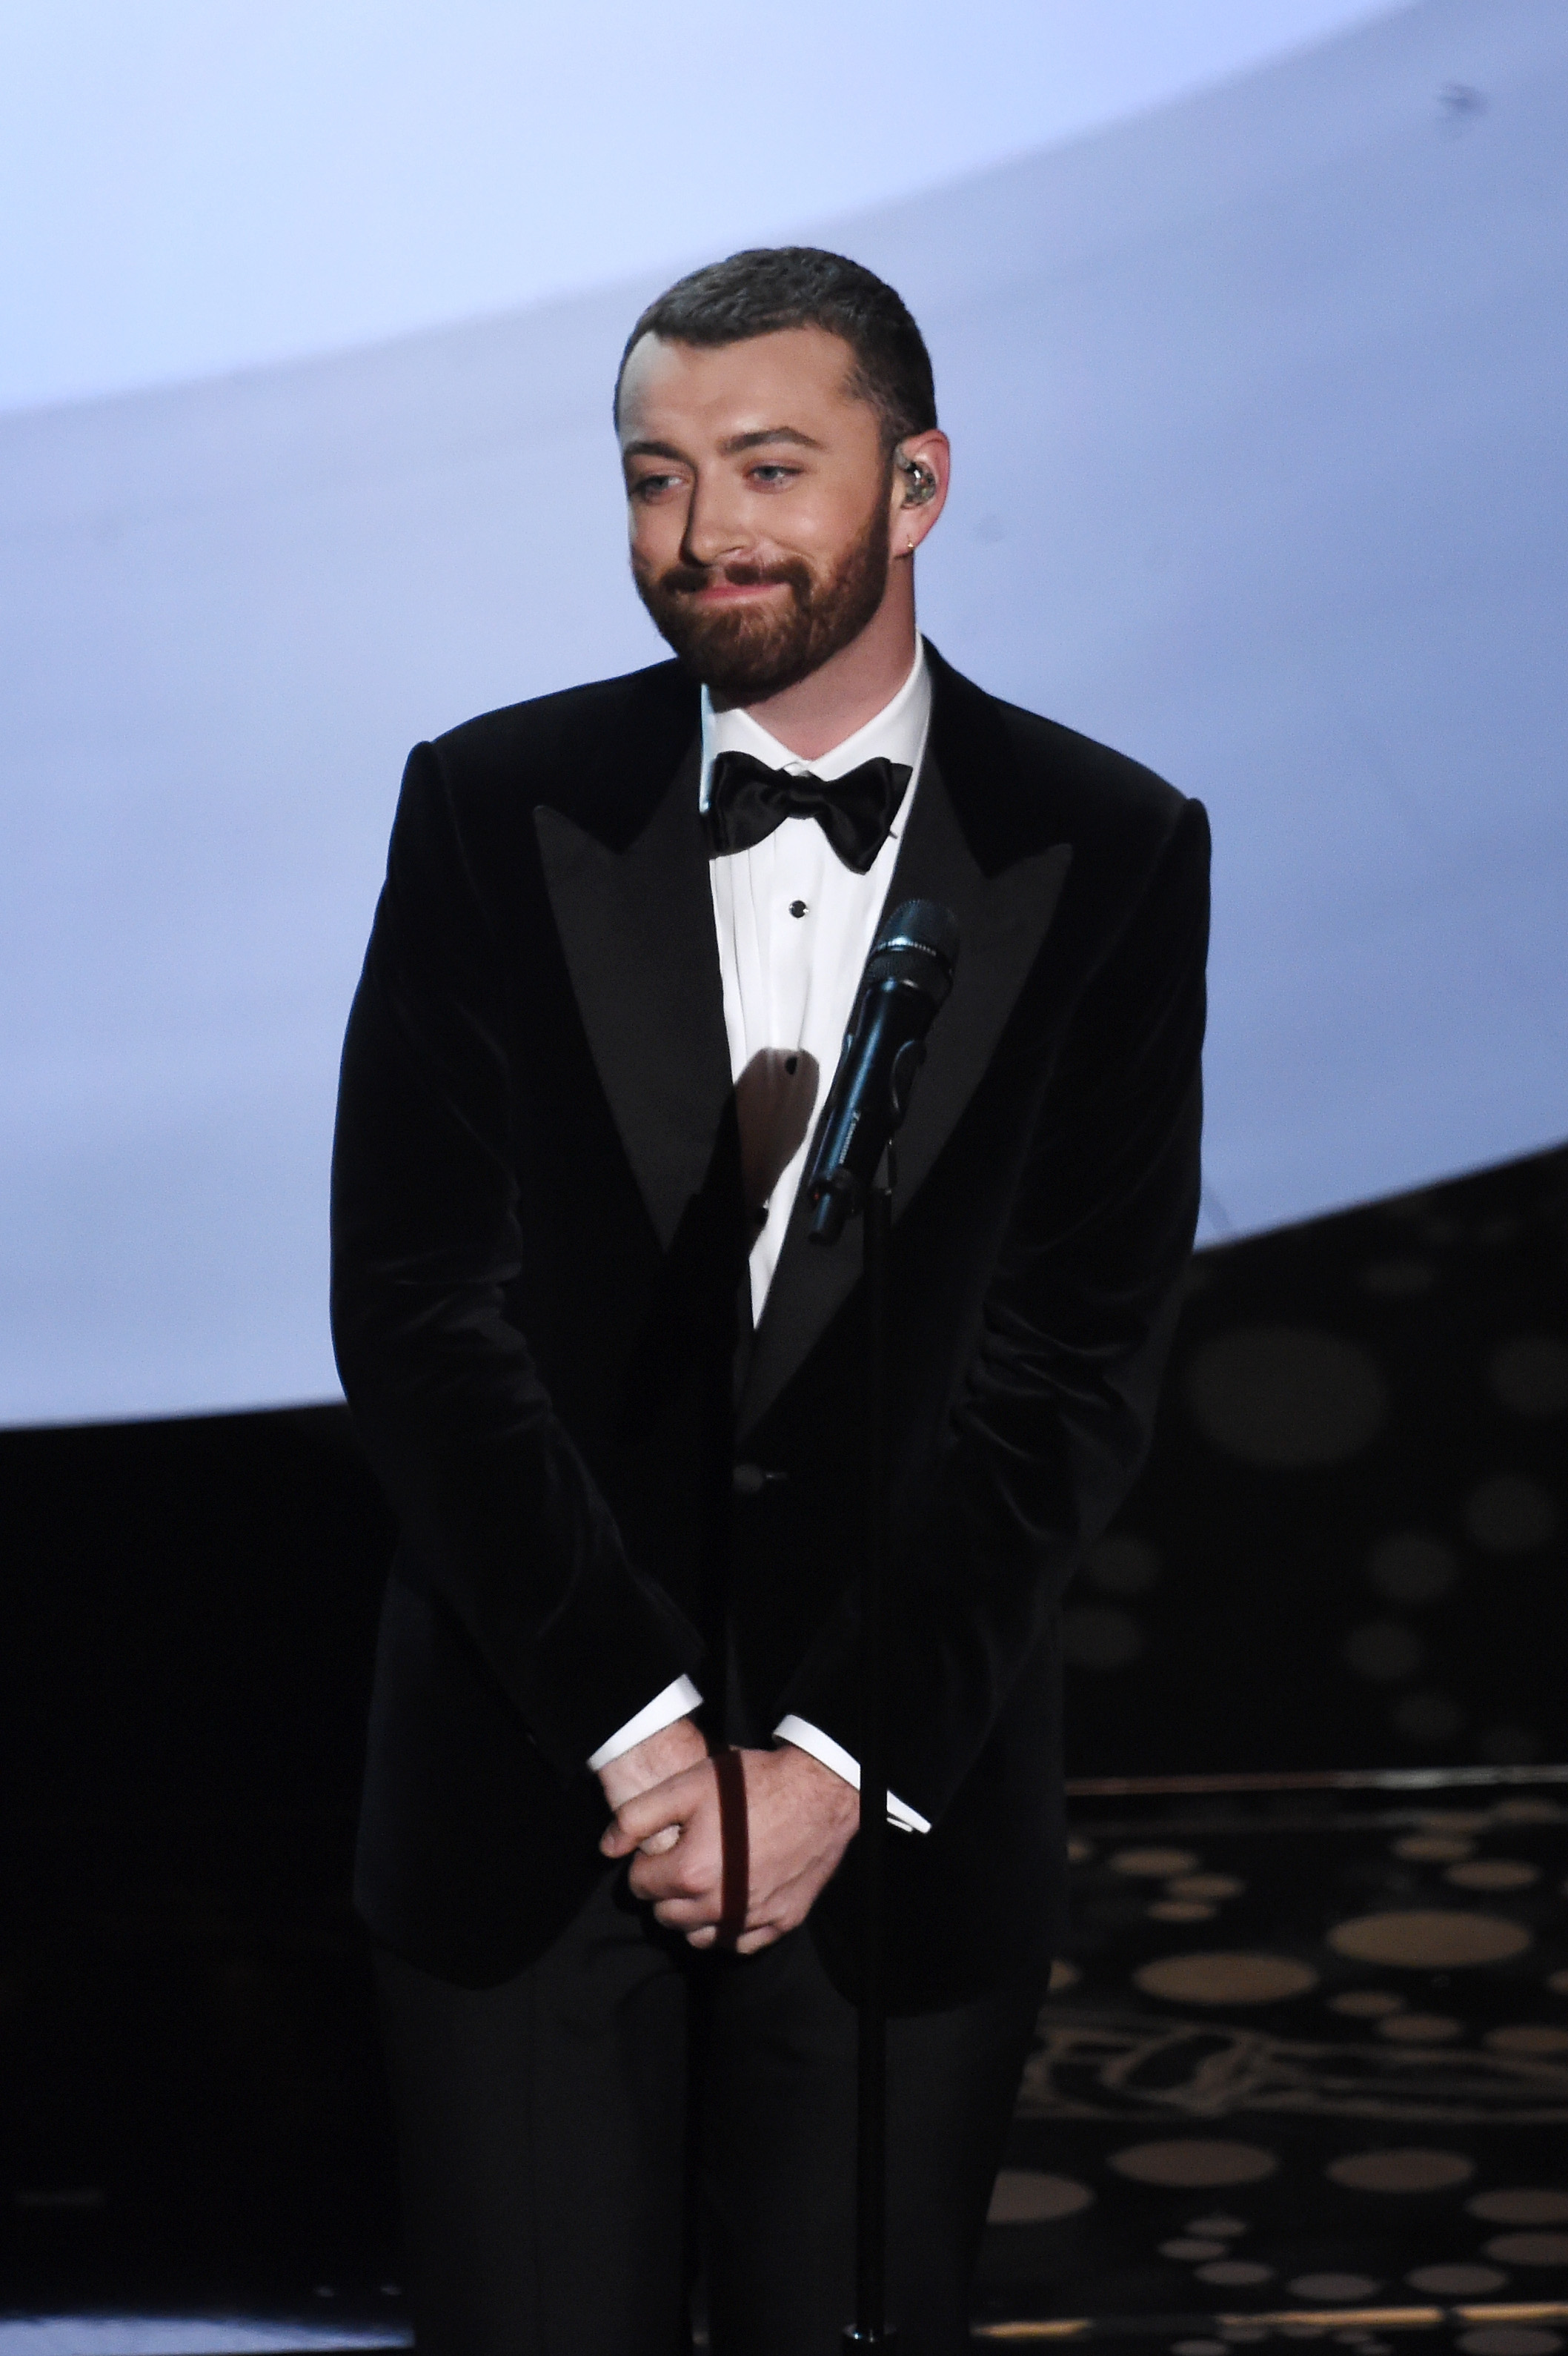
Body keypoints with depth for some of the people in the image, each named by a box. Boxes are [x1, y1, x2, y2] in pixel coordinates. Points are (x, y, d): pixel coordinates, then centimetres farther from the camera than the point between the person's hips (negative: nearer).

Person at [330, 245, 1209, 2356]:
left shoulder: (1111, 856, 0)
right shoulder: (491, 811, 1)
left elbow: (1076, 1365, -4)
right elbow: (416, 1305, -5)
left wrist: (837, 1759, -11)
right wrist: (639, 1726, -12)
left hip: (903, 1807, 0)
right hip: (527, 1785, 0)